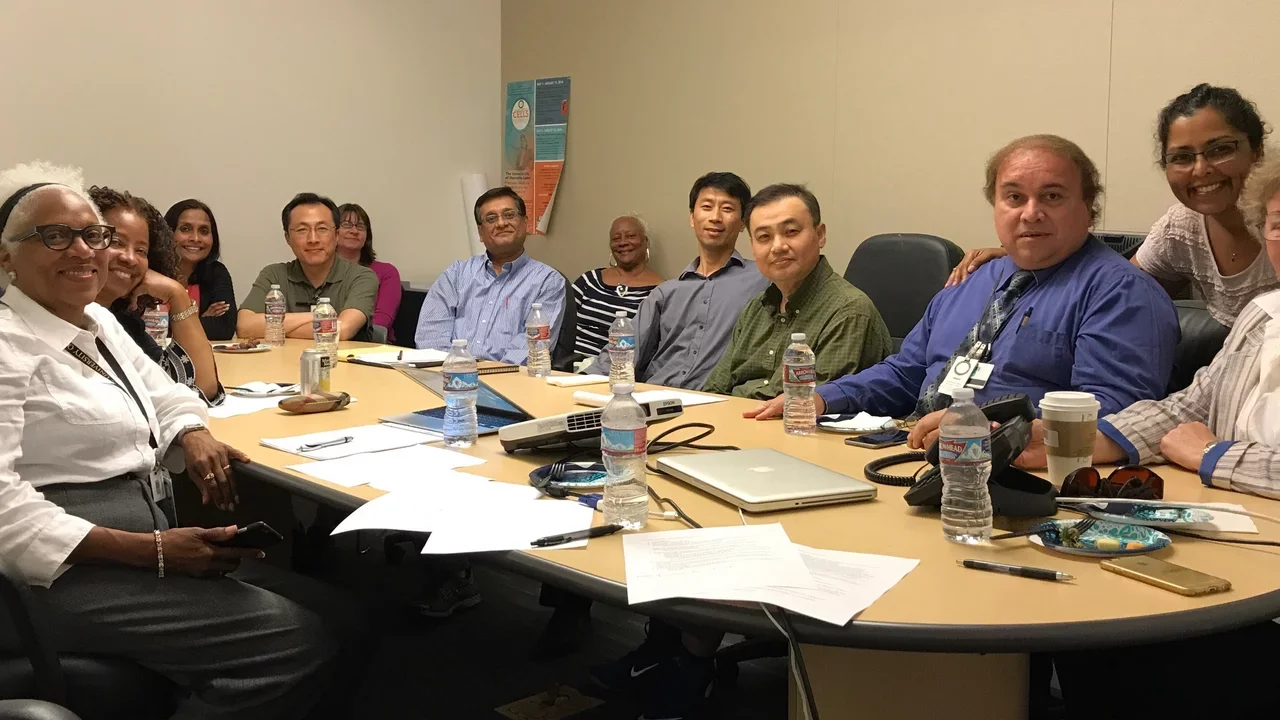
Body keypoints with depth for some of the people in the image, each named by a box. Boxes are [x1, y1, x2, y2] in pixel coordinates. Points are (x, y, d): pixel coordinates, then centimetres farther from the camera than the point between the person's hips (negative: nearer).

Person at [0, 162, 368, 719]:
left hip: (142, 542, 9)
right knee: (297, 641, -22)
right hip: (66, 573, -9)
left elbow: (164, 394, 26)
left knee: (339, 621, -5)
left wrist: (194, 435, 0)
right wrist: (150, 550, -25)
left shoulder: (99, 322, 16)